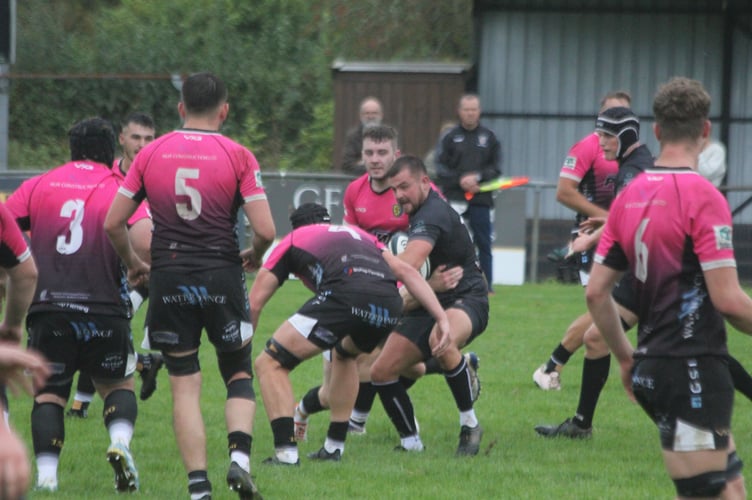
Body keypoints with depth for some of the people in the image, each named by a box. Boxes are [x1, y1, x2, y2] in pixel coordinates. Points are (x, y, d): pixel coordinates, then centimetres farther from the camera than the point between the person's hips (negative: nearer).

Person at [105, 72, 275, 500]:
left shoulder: (151, 154, 3)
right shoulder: (238, 156, -4)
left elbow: (113, 222, 3)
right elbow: (265, 230, -10)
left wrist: (134, 263, 20)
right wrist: (255, 256, 12)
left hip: (169, 278, 1)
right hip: (221, 277, -1)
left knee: (185, 385, 6)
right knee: (239, 375, 14)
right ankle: (240, 457, -9)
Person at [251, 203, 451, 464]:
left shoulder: (293, 240, 28)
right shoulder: (357, 233, 39)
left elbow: (254, 303, 23)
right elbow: (407, 272, 26)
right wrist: (441, 317, 21)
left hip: (345, 295, -6)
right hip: (390, 305, 6)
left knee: (270, 363, 5)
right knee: (344, 354, 38)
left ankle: (286, 452, -8)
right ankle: (334, 447, 36)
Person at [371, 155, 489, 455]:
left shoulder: (432, 214, -20)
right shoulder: (420, 214, 13)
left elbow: (409, 263, -37)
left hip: (464, 300, -10)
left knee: (441, 341, -43)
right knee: (381, 372, -2)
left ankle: (469, 425, -27)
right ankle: (410, 442, 12)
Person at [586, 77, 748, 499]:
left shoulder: (631, 196, 8)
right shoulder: (704, 197, -14)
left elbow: (596, 292, 12)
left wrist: (626, 358, 22)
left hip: (652, 367, 8)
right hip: (694, 370, -8)